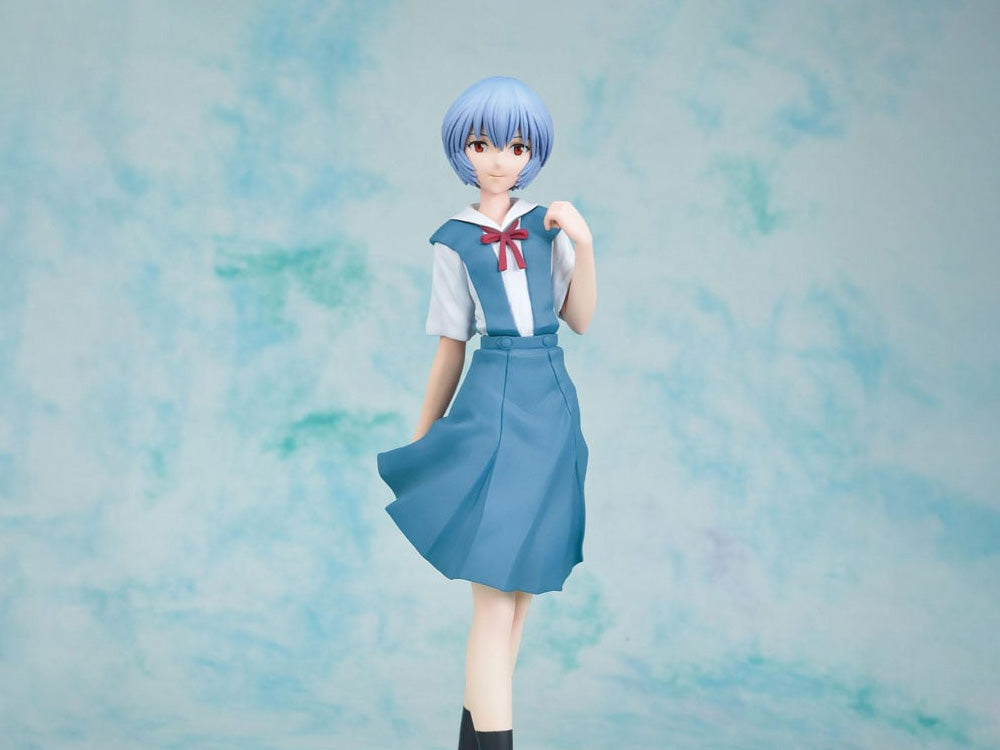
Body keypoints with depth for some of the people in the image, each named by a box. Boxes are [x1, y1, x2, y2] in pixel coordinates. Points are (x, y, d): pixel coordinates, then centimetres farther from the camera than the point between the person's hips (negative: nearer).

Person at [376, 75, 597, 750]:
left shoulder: (548, 225, 9)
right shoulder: (454, 241, 4)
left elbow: (580, 319, 2)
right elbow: (452, 346, 9)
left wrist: (583, 243, -10)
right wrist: (422, 439, 12)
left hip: (553, 408, 3)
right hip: (491, 407, -3)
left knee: (521, 589, 9)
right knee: (495, 601, -8)